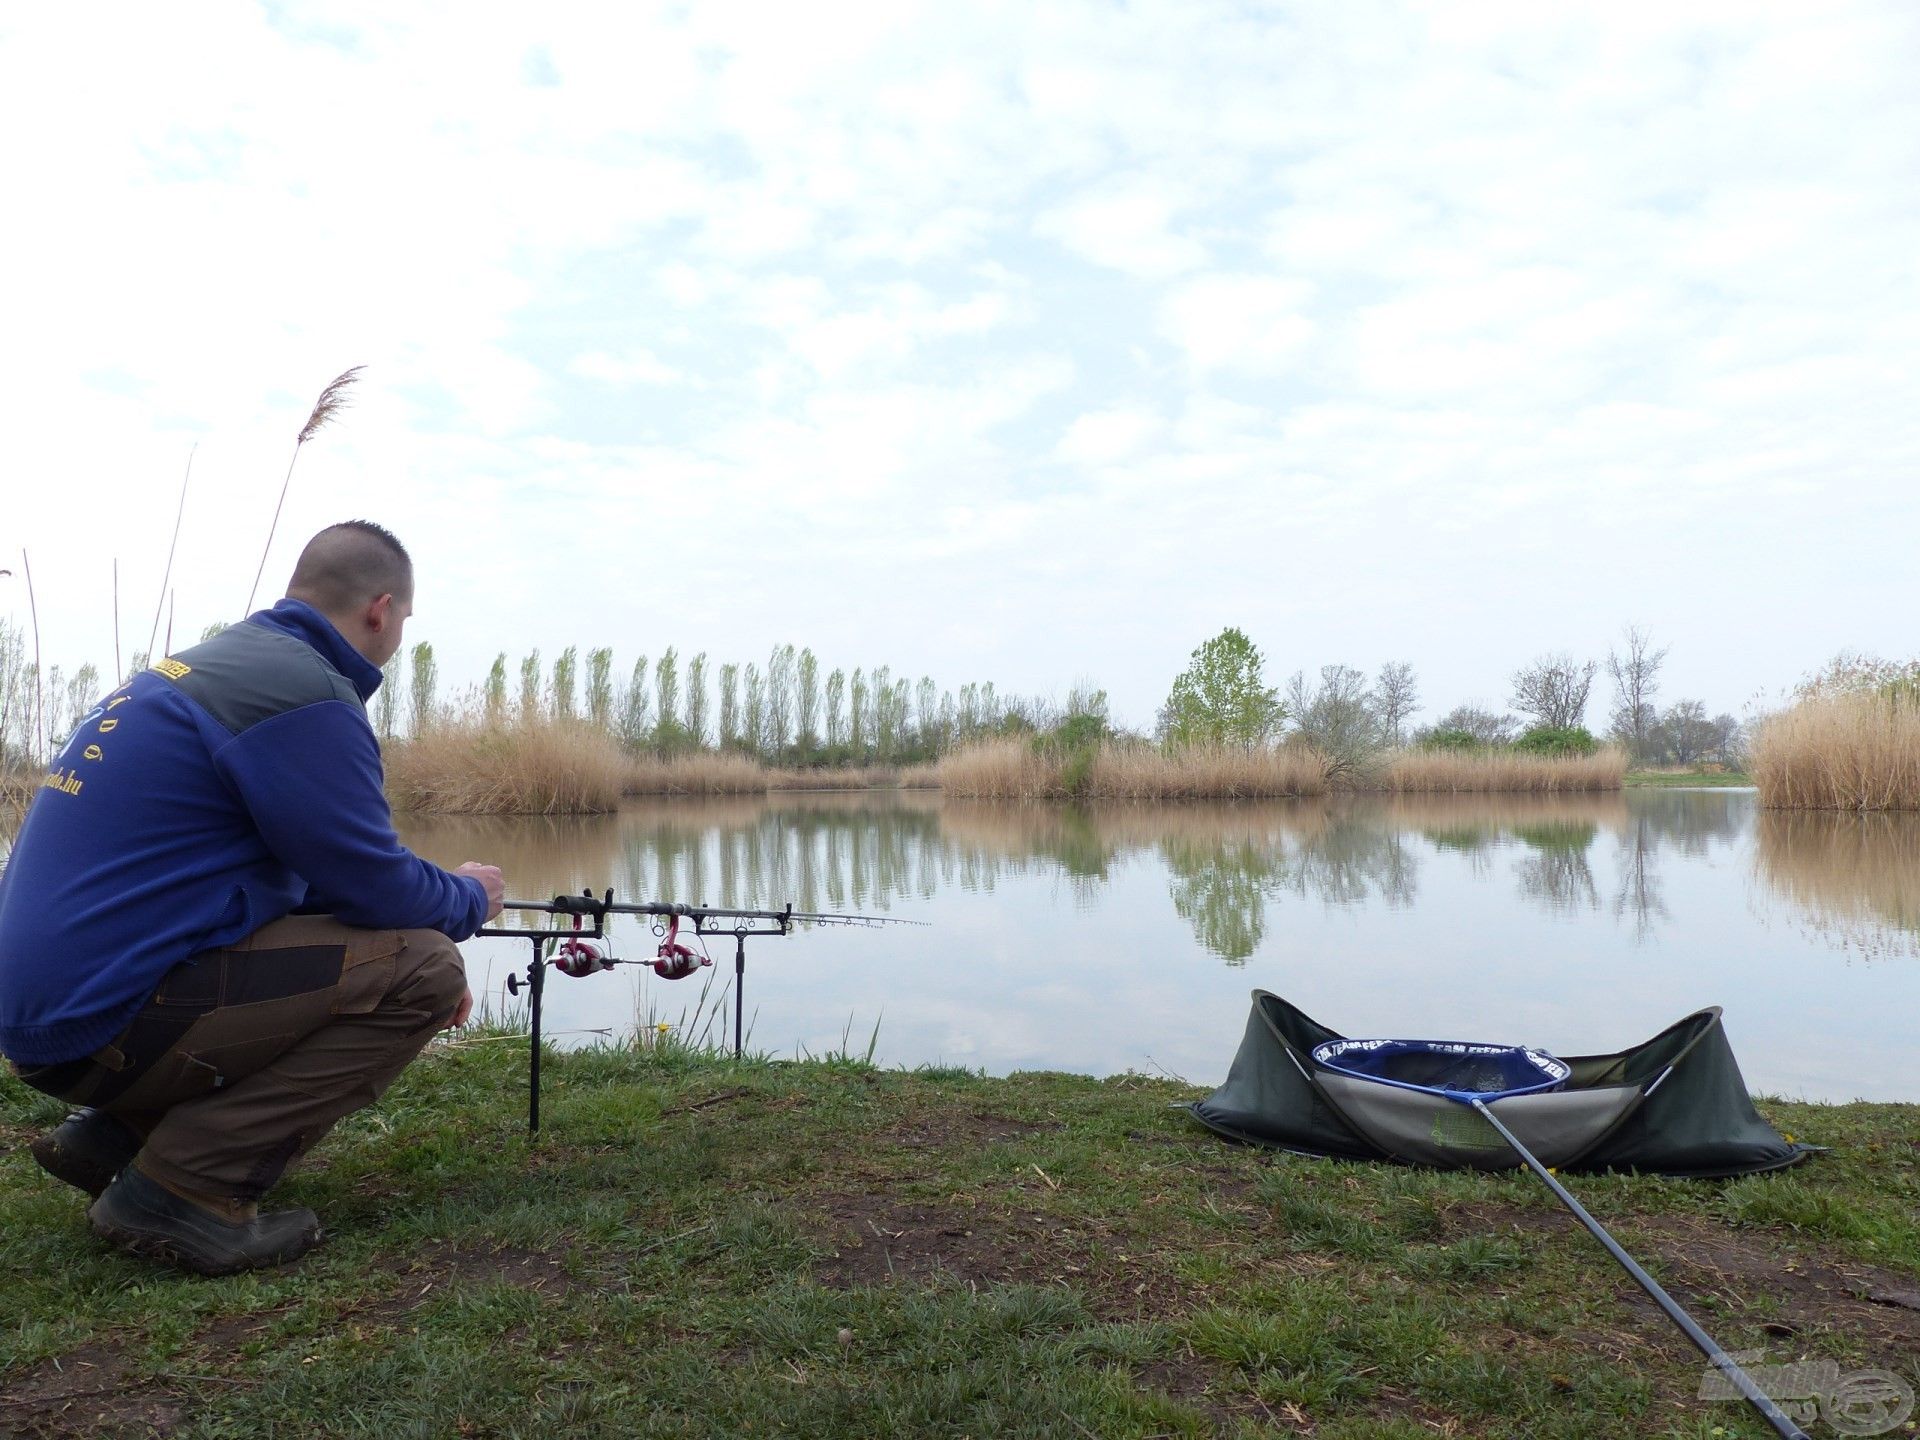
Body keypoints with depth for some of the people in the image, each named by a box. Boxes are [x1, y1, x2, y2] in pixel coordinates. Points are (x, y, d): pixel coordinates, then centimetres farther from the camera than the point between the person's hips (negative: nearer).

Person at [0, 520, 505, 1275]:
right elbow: (374, 888, -14)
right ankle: (184, 1189, -9)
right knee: (420, 969, -11)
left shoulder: (210, 664, 14)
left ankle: (113, 1133, 15)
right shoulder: (304, 690, -17)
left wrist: (435, 903, 20)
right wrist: (469, 900, 7)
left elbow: (317, 872, 22)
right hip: (105, 1016, -10)